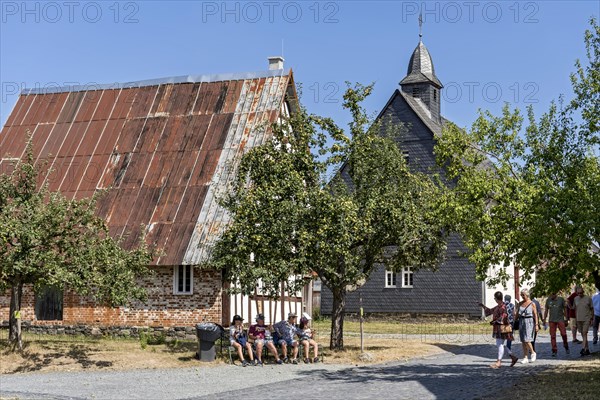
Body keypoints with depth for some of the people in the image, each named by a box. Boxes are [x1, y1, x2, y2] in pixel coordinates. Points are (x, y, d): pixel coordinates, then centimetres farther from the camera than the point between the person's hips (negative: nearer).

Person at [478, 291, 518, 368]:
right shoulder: (498, 306, 14)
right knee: (498, 344, 13)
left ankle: (499, 362, -2)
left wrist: (494, 322, -13)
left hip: (502, 328, -10)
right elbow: (490, 311, 28)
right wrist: (483, 306, 28)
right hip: (498, 328, 10)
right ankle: (513, 357, 16)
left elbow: (502, 318, -21)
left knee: (500, 344, -6)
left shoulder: (502, 307, -16)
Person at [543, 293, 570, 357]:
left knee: (563, 334, -7)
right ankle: (554, 350, 5)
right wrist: (544, 319, 10)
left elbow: (565, 309, 5)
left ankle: (566, 346, 19)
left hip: (560, 319, -2)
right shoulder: (548, 300, 7)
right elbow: (546, 310, 14)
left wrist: (566, 319, 2)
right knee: (552, 336, -1)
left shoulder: (561, 299, 1)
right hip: (552, 320, 2)